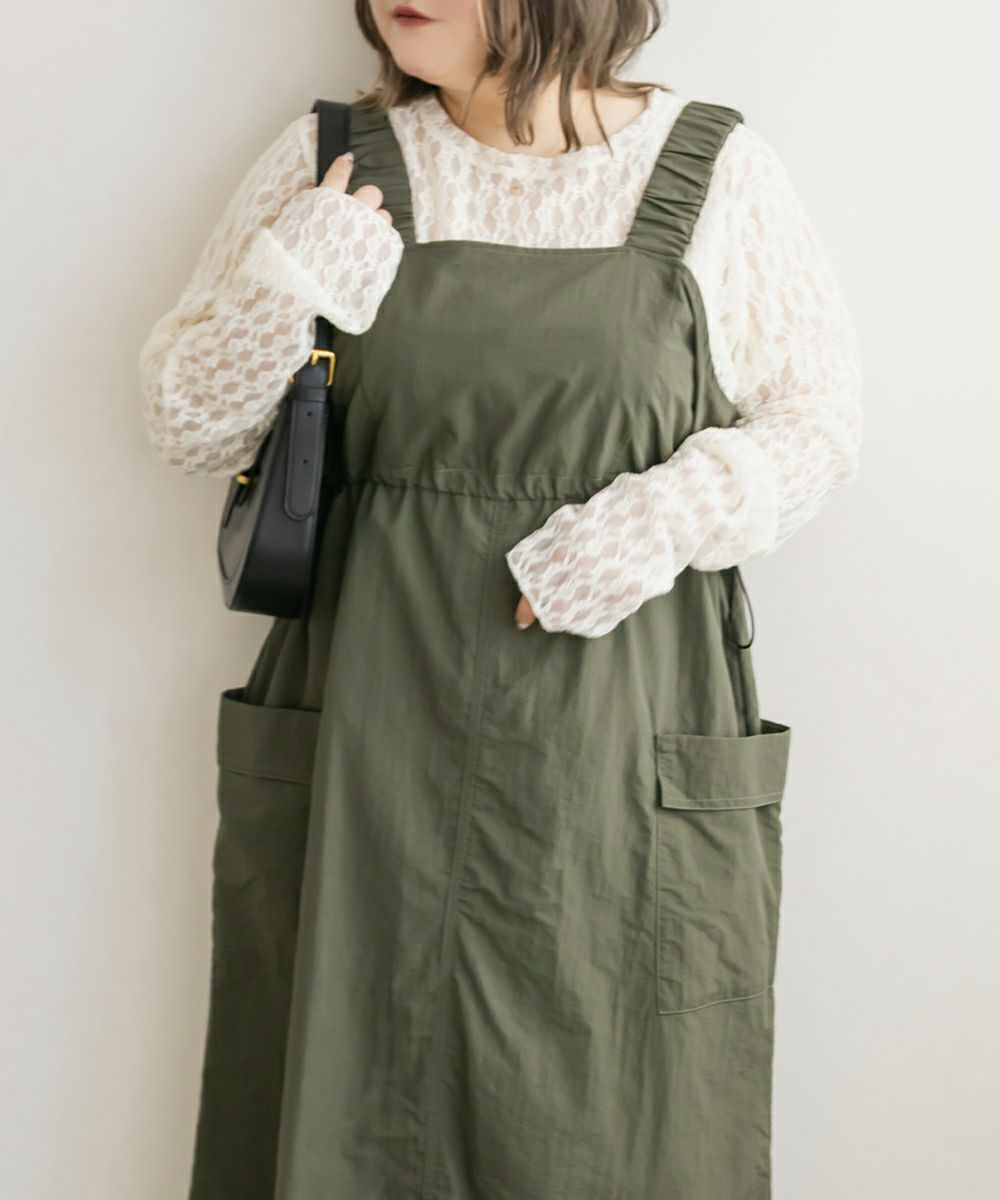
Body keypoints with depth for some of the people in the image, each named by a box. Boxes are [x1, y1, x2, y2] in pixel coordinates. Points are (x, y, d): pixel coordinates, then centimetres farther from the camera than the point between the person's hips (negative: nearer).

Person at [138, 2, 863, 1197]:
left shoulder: (718, 168, 2)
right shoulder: (327, 161, 5)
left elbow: (815, 420, 6)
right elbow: (185, 426, 7)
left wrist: (665, 517, -12)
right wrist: (280, 297, -11)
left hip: (628, 768, 0)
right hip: (365, 749, 1)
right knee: (342, 1098, 11)